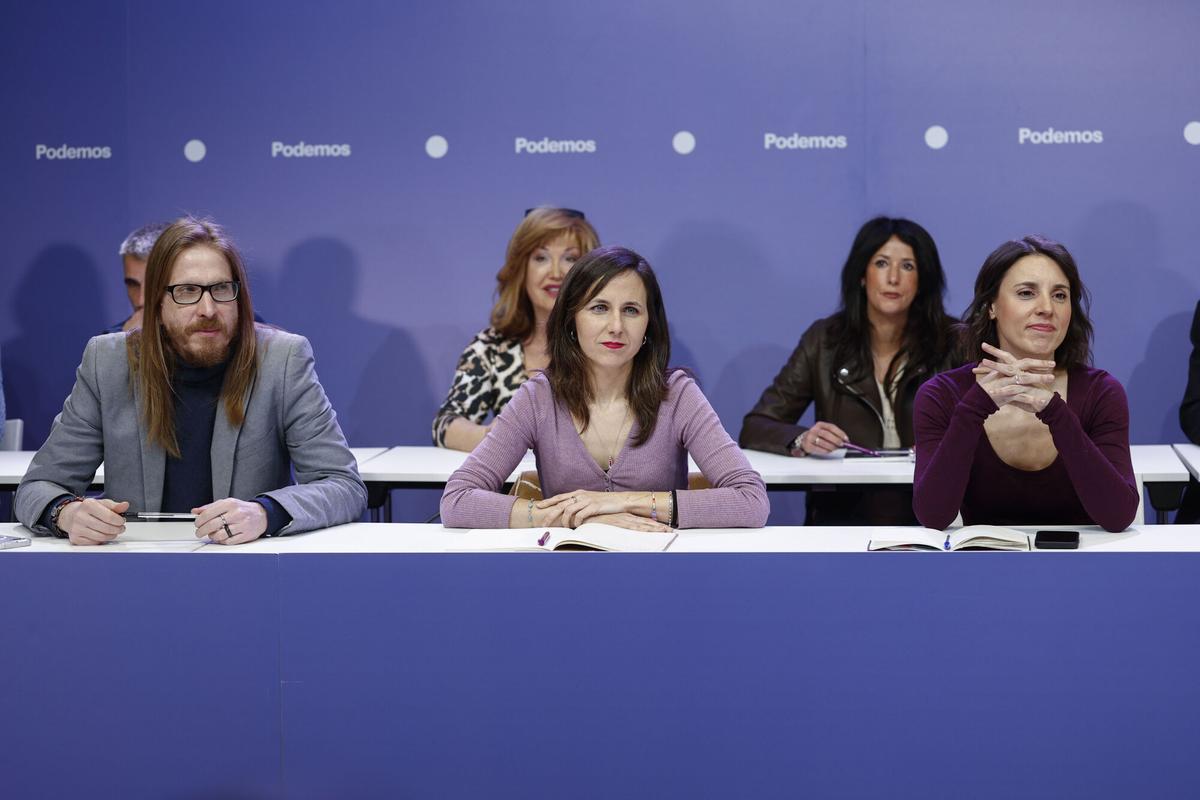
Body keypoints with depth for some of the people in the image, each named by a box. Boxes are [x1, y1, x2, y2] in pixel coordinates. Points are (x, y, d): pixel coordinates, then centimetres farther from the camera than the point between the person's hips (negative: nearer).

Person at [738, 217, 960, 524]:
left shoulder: (952, 342, 0)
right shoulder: (824, 340, 2)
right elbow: (754, 428, 1)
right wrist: (802, 440, -21)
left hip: (929, 513, 0)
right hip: (841, 513, 0)